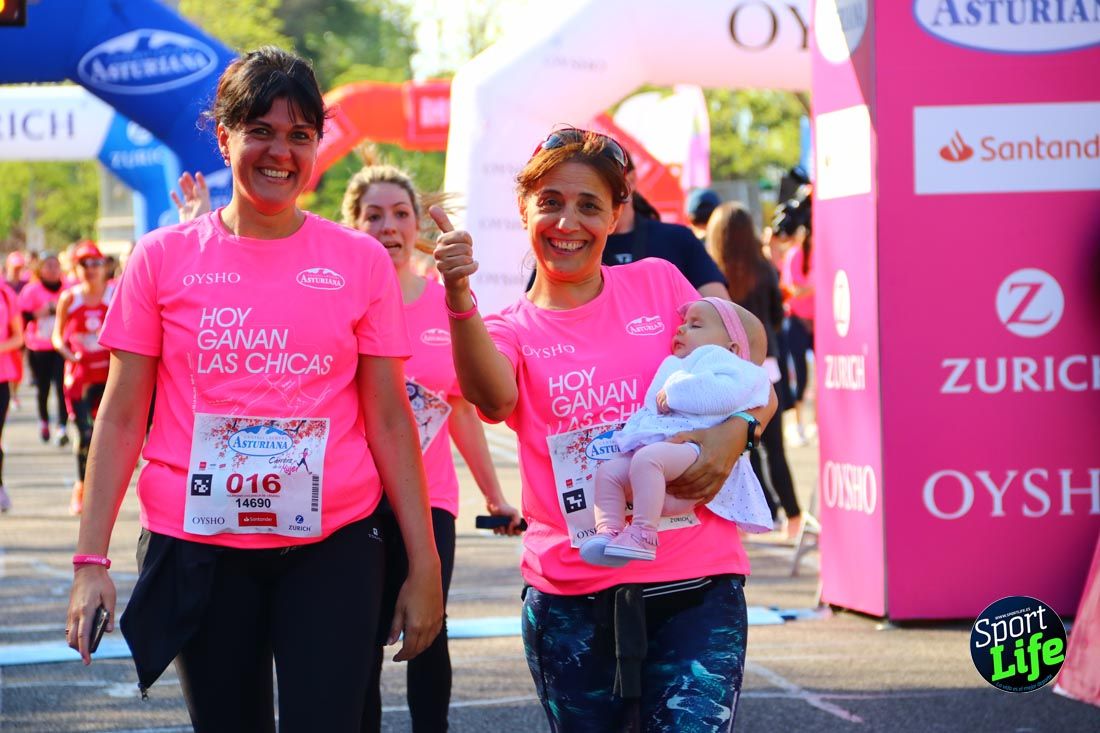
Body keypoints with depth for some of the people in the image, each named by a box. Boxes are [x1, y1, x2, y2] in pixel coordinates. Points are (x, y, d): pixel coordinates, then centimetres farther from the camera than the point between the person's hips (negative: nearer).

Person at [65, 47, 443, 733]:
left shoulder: (361, 260, 3)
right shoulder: (165, 257, 2)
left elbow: (390, 421, 4)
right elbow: (122, 417, 3)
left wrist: (424, 564, 0)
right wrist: (92, 558, -5)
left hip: (330, 547, 0)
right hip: (199, 550, 1)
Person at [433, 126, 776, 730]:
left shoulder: (658, 283, 9)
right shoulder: (508, 332, 6)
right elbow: (493, 396, -18)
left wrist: (733, 430, -13)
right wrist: (459, 298, -36)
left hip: (694, 587, -1)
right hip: (570, 603, 1)